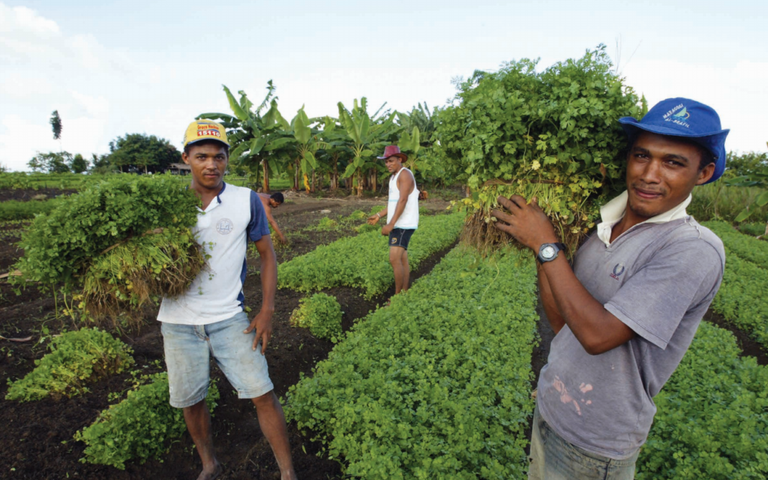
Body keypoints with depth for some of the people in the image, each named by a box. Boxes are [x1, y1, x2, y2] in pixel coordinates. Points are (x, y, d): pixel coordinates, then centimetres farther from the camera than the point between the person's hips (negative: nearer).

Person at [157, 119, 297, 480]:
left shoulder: (246, 200, -4)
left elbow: (267, 253, 2)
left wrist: (266, 311, -4)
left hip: (228, 318, -2)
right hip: (179, 321, 2)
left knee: (262, 394, -2)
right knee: (190, 400, 15)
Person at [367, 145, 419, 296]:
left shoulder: (405, 174, -13)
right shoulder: (394, 177, 18)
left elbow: (402, 201, -22)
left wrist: (390, 224, -26)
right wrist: (379, 216, 13)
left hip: (404, 225, -10)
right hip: (397, 225, 10)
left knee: (395, 259, -14)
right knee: (402, 260, 11)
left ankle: (397, 295, -4)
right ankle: (404, 293, 17)